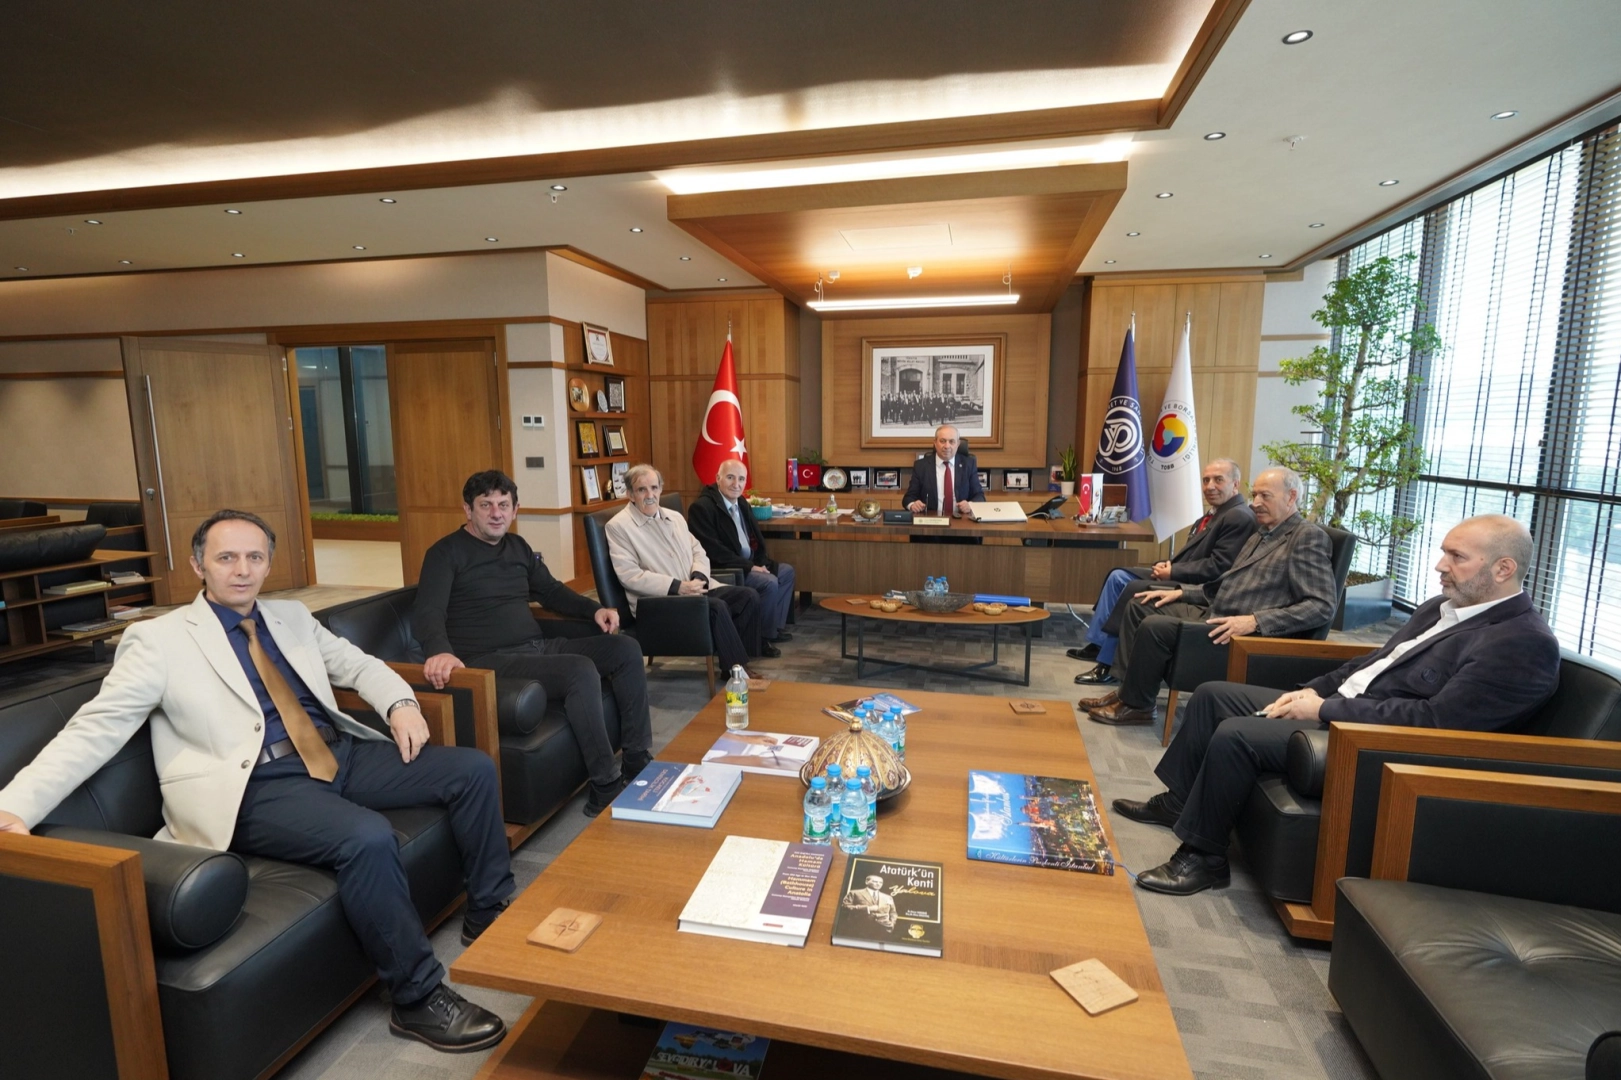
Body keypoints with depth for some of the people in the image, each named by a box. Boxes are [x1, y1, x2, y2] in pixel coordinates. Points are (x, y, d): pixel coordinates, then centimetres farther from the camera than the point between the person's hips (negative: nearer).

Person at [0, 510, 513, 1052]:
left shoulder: (292, 617, 17)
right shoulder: (158, 639, 1)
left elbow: (359, 664, 22)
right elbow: (94, 729, -4)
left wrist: (401, 704, 2)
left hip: (342, 754, 6)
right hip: (257, 787, -6)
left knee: (472, 768, -8)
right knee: (367, 838, -33)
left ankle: (489, 914, 9)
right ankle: (419, 999, -14)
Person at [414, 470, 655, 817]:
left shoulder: (517, 546, 18)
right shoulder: (446, 553, -4)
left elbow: (552, 591, 27)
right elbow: (426, 613, -18)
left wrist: (595, 609, 9)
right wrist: (441, 651, -40)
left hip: (540, 647, 8)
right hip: (492, 660, -8)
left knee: (626, 649, -5)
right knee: (581, 670, -32)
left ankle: (638, 760, 1)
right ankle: (605, 787, -22)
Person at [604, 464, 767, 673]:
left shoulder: (675, 517, 16)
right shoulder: (618, 526, -6)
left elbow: (698, 552, 16)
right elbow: (629, 574, -15)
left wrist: (698, 578, -9)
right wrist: (677, 586, -20)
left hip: (694, 590, 7)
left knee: (749, 596, -6)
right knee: (716, 606, -29)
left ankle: (745, 652, 13)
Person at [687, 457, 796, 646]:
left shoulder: (742, 504, 10)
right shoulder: (702, 506, -18)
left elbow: (756, 540, 15)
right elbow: (713, 550, -24)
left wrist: (761, 563, -6)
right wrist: (750, 566, -23)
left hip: (748, 563, 10)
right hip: (721, 569, -10)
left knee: (786, 571, 10)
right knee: (769, 582, -22)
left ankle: (775, 626, 15)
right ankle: (764, 635, -3)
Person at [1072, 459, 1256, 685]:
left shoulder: (1240, 517, -15)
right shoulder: (1216, 513, 16)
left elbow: (1218, 567, -21)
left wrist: (1173, 572, -18)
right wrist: (1167, 565, -1)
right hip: (1181, 577, 10)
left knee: (1134, 590, -22)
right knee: (1119, 576, 2)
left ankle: (1106, 664, -11)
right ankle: (1098, 644, 3)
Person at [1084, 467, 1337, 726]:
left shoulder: (1309, 537, -9)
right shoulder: (1262, 533, 18)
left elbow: (1323, 606, -18)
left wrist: (1255, 621, -26)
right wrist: (1181, 592, 10)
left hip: (1243, 634, -9)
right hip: (1213, 614, 10)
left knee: (1155, 627, -24)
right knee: (1138, 608, 4)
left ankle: (1136, 705, -6)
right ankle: (1128, 690, 5)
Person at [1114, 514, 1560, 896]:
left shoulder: (1525, 644, -16)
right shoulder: (1441, 607, 12)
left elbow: (1435, 718, -24)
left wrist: (1325, 709, -20)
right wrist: (1311, 692, 3)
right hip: (1338, 709, 10)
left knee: (1235, 735, -26)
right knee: (1213, 694, 6)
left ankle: (1204, 856, -7)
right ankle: (1178, 801, 19)